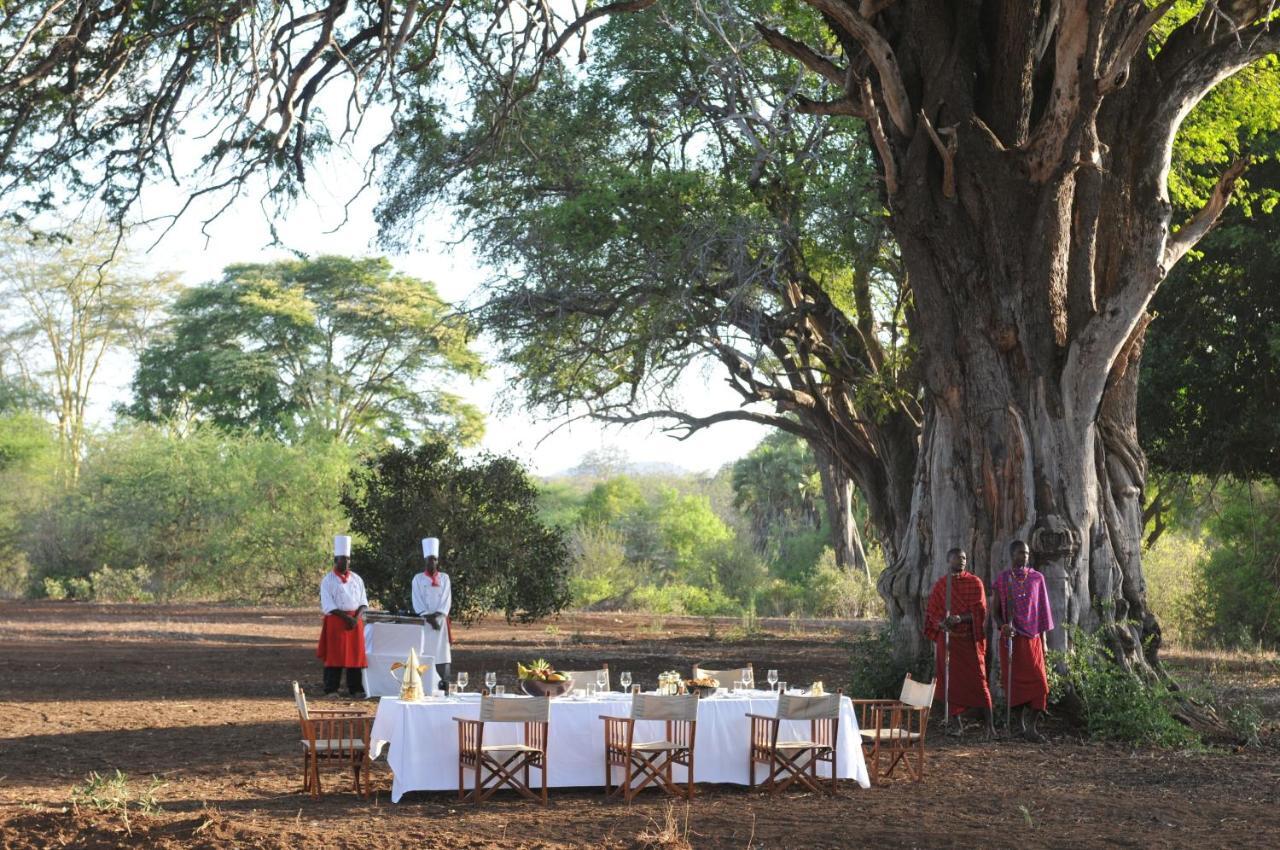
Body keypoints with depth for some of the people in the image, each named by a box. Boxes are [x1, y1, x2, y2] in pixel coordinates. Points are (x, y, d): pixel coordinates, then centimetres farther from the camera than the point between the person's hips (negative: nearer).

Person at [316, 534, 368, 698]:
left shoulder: (357, 579, 10)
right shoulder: (328, 580, -3)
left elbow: (363, 602, 8)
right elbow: (328, 605, -10)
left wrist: (356, 618, -10)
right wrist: (346, 617, -18)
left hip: (355, 620, 4)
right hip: (335, 621, -4)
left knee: (355, 654, 3)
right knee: (335, 655, -3)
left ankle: (356, 689, 8)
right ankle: (331, 690, 1)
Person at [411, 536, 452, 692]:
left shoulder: (444, 578, 10)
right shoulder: (418, 579, 6)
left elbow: (447, 600, 3)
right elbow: (418, 602, -1)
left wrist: (437, 615, -11)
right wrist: (428, 617, -13)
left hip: (440, 620, 1)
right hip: (423, 621, -1)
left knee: (441, 651, -6)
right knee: (424, 653, -7)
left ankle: (443, 684, -8)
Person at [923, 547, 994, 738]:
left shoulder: (975, 583, 2)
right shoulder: (940, 586, 7)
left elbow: (979, 610, -6)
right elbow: (932, 613, 6)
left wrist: (960, 618, -22)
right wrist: (941, 623, -16)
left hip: (970, 638, -2)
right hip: (948, 639, 2)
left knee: (978, 679, -8)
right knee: (953, 681, 2)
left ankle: (989, 726, -10)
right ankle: (958, 725, 8)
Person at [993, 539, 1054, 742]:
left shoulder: (1037, 578, 5)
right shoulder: (1001, 580, 1)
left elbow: (1042, 610, 9)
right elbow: (996, 611, 5)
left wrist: (1044, 639, 7)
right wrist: (1002, 626, -17)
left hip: (1032, 638, 1)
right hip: (1011, 638, -1)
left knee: (1037, 681, -10)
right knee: (1015, 681, 1)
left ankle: (1030, 727, -5)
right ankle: (1022, 724, 13)